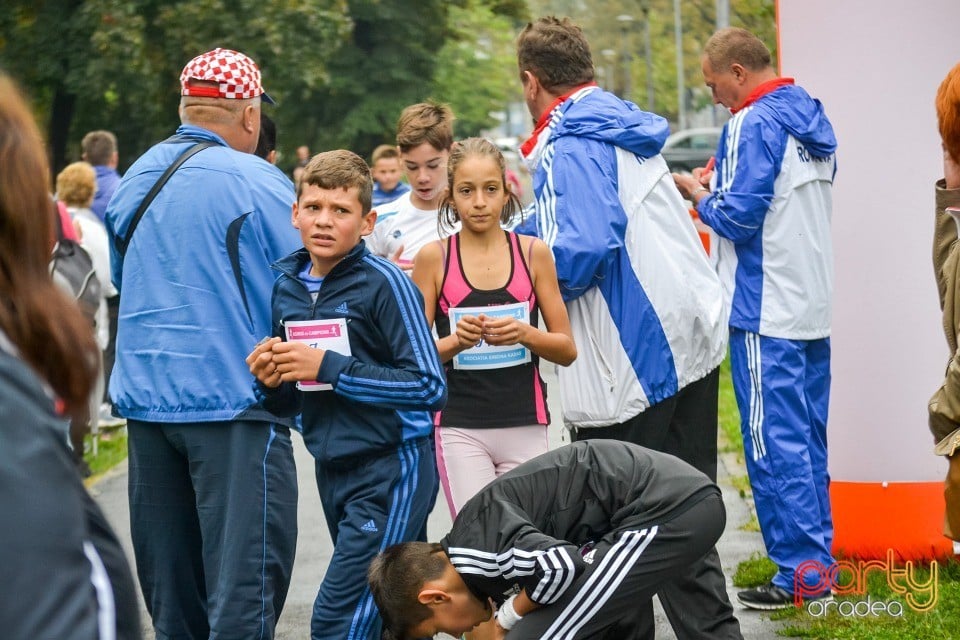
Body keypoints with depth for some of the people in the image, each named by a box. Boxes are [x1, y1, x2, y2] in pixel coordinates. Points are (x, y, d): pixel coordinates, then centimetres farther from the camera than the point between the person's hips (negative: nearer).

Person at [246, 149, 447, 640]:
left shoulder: (384, 283, -13)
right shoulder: (286, 286, 7)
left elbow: (430, 387, -19)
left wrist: (329, 366, -20)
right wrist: (273, 382, -7)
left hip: (389, 470, -7)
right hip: (332, 470, 7)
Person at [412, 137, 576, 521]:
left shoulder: (533, 253, 5)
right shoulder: (434, 258, 2)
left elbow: (567, 350, 6)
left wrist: (525, 334, -13)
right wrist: (456, 341, -17)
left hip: (525, 425, 1)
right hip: (459, 427, -1)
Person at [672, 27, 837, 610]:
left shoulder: (754, 124, -15)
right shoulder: (813, 119, 12)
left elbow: (739, 217, -19)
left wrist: (699, 194, 0)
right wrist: (721, 188, 15)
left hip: (767, 315, -9)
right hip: (816, 309, 9)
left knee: (775, 446, -4)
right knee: (809, 438, 13)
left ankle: (800, 573, -4)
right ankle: (818, 554, 17)